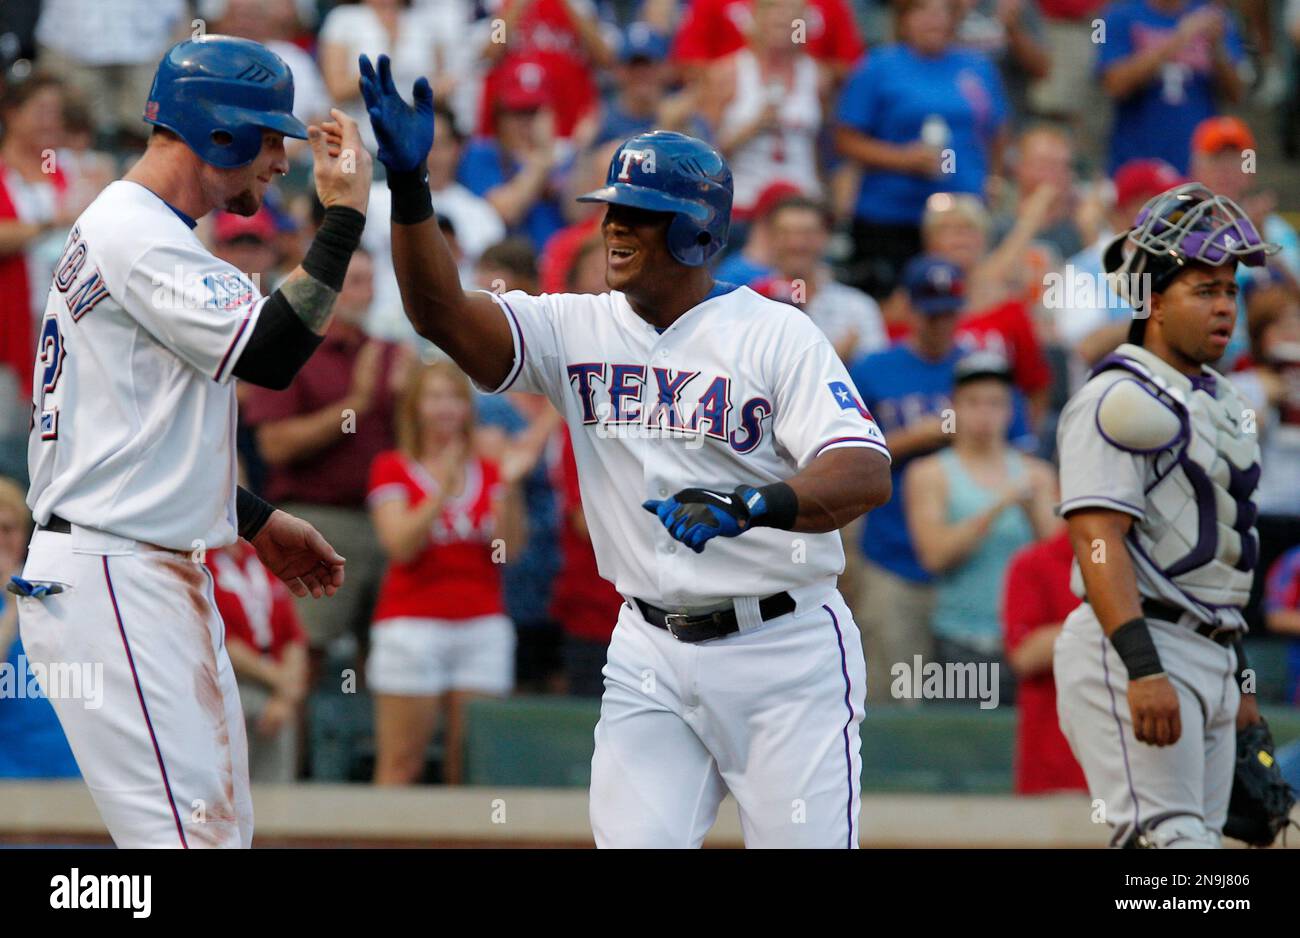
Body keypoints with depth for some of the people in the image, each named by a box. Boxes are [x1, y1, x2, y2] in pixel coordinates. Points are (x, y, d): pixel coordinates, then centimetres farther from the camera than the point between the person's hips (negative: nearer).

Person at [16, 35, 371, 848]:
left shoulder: (128, 229, 20)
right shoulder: (138, 235, -13)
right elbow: (270, 354, -25)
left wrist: (258, 522, 24)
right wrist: (344, 217, -19)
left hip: (163, 581, 11)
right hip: (109, 584, -11)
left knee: (221, 824, 12)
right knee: (189, 832, -17)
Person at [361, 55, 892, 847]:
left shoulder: (776, 334, -9)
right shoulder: (579, 329, 5)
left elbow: (868, 475, -21)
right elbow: (442, 312, -9)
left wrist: (754, 506, -38)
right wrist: (410, 185, -22)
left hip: (784, 649, -4)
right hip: (652, 658, 4)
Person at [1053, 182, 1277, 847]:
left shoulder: (1217, 401, 20)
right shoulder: (1121, 398, -10)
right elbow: (1098, 538, -20)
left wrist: (1238, 679, 24)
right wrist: (1142, 667, -29)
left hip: (1210, 654, 10)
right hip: (1133, 647, -10)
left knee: (1198, 838, 7)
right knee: (1169, 842, -18)